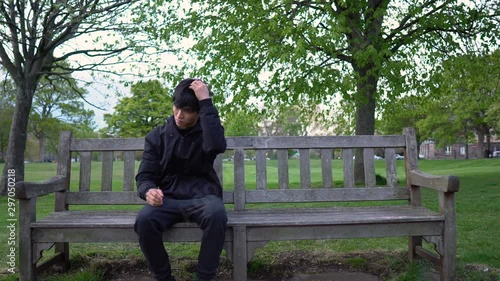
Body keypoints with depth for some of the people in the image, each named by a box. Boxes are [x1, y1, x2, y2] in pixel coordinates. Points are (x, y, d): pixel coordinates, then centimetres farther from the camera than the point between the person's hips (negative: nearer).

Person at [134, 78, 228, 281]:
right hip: (168, 198, 2)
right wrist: (149, 191, -20)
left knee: (216, 215, -36)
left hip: (201, 196, -1)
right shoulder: (157, 136, 7)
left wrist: (206, 102, -22)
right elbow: (144, 175, 6)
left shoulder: (206, 131, 2)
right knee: (144, 220, -31)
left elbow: (217, 146, -24)